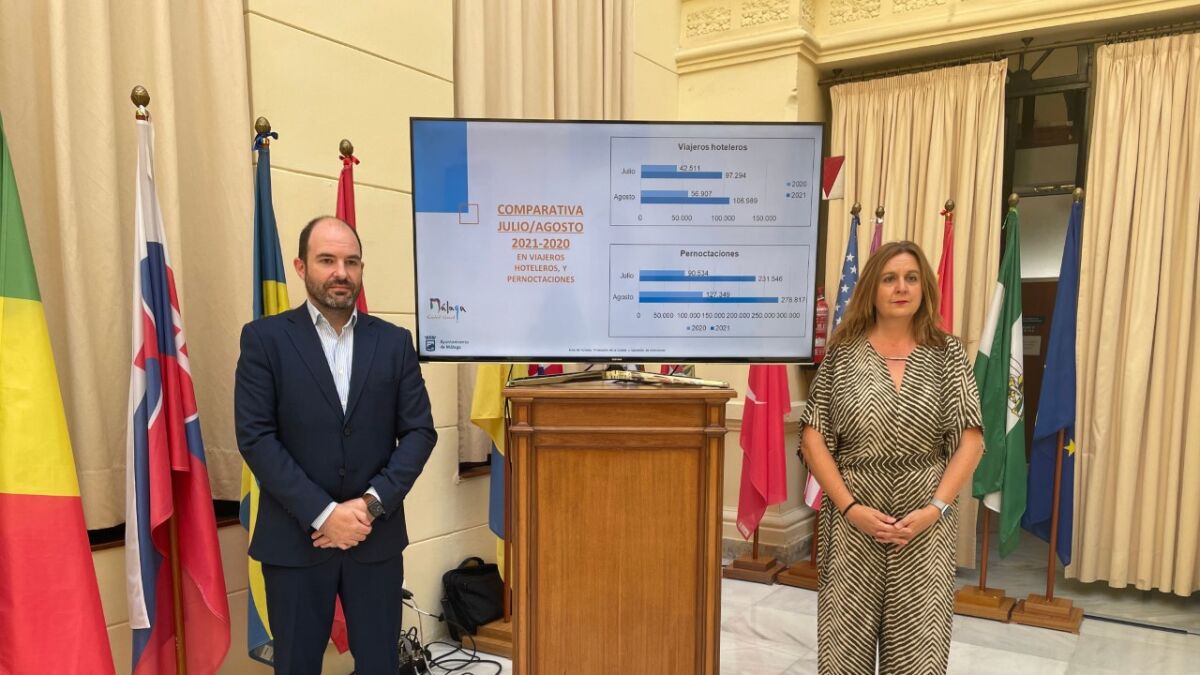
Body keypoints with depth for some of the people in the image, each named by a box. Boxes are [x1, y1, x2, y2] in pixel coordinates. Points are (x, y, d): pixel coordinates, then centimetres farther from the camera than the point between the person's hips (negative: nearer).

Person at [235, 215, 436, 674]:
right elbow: (255, 438, -9)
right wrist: (322, 513, -15)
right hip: (295, 539, -1)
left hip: (377, 537, 2)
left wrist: (372, 503, -12)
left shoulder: (394, 342, 4)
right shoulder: (264, 338, -2)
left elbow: (420, 431, 1)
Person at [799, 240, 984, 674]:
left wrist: (935, 508, -11)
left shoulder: (946, 353, 3)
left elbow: (970, 439, 0)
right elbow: (812, 436, -3)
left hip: (925, 520, 1)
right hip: (852, 517, 0)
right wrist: (850, 507, -11)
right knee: (845, 639, 6)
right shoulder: (843, 352, 0)